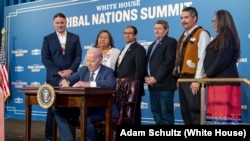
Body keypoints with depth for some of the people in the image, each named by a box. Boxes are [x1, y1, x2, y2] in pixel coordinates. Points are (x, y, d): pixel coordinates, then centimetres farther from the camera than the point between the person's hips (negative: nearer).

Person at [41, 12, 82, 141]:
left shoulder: (75, 38, 10)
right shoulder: (47, 39, 7)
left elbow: (78, 56, 5)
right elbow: (45, 58, 0)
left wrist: (71, 70, -11)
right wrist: (58, 72, -11)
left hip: (70, 76, 1)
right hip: (54, 78, -1)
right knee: (52, 107, 2)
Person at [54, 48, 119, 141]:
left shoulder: (108, 72, -6)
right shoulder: (83, 69, 13)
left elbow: (111, 84, -28)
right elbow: (70, 79, 8)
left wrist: (88, 84, -38)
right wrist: (65, 81, -19)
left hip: (101, 109, -6)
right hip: (83, 106, 6)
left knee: (85, 118, -36)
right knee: (59, 111, -11)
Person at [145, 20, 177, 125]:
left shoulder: (171, 42, -2)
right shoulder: (152, 45, 25)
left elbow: (169, 62, -14)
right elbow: (148, 62, 20)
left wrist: (156, 78, -17)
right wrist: (146, 77, 1)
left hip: (164, 84, -8)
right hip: (153, 85, 8)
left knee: (166, 112, -7)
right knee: (156, 112, 10)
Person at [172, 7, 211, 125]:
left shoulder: (202, 34, -7)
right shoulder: (183, 36, 18)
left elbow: (202, 58, -14)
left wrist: (197, 80, -19)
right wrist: (179, 78, 11)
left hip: (193, 80, -8)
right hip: (183, 79, 8)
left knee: (195, 111, -7)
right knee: (185, 112, 10)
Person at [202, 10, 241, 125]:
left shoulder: (227, 35, -6)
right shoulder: (222, 37, 23)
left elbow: (223, 59, -16)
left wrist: (207, 74, -7)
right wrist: (208, 74, 7)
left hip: (224, 82, -9)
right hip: (219, 81, 9)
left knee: (223, 112, -11)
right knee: (217, 112, 5)